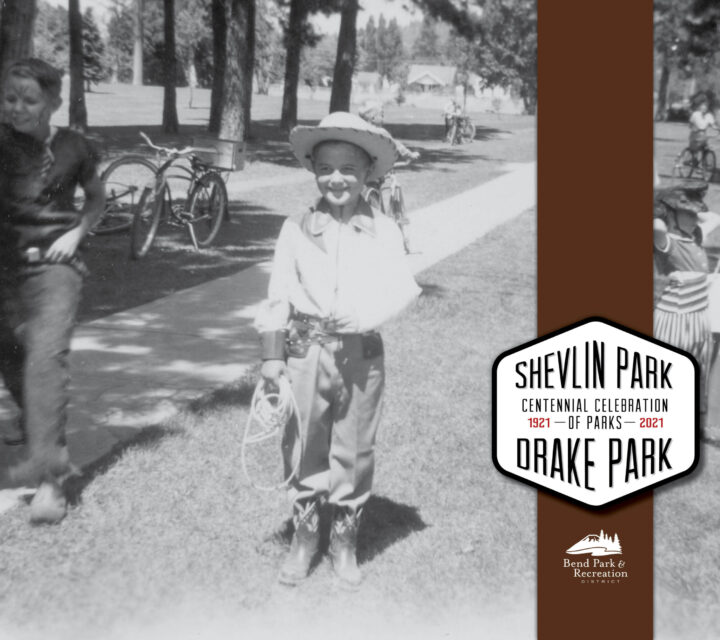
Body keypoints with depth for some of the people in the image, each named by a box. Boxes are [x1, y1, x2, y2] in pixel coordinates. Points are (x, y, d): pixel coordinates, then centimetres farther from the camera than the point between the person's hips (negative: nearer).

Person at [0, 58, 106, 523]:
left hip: (54, 264, -2)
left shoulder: (73, 147, 0)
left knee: (47, 357, -17)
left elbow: (98, 199, 15)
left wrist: (76, 233, -1)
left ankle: (47, 467, -21)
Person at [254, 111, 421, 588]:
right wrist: (273, 354, -2)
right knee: (304, 450, 10)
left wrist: (362, 317, -27)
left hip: (361, 355, 0)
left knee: (353, 454, 10)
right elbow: (279, 295, 0)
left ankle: (345, 542, 28)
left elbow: (402, 289, -11)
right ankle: (305, 537, 28)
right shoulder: (297, 228, -1)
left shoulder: (384, 231, -3)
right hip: (304, 352, 1)